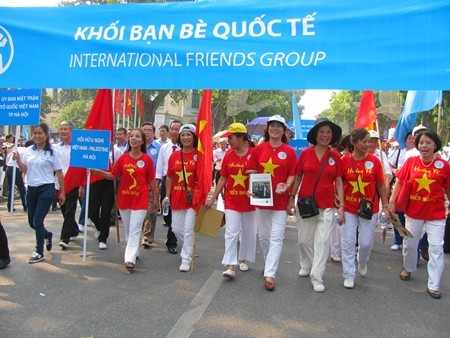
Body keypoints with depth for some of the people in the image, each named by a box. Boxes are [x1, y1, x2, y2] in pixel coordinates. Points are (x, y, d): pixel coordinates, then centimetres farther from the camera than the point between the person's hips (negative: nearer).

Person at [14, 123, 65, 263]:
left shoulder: (52, 152, -6)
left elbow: (59, 173, -3)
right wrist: (18, 160, -8)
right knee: (32, 222, 12)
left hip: (46, 189, -5)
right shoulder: (28, 151, 6)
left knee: (37, 221, -8)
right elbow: (25, 170, 11)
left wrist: (62, 192, -3)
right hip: (31, 189, 5)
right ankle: (47, 235, 43)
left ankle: (39, 252, 8)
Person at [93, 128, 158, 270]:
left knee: (135, 229, -8)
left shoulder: (147, 159, -6)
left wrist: (155, 199, 5)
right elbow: (113, 176, 7)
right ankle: (134, 252, 30)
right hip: (124, 198, 4)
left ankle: (130, 258, -9)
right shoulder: (123, 158, 1)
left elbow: (151, 181, 1)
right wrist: (98, 171, -7)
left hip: (140, 199, -3)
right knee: (127, 229, 13)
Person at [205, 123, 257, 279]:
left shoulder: (254, 153, -11)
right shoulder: (228, 155, 0)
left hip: (249, 201, -2)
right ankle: (230, 267, -2)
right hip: (231, 201, 2)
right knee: (231, 233, -3)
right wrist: (213, 198, 6)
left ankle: (243, 259, 33)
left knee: (248, 233, 13)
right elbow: (223, 179, 7)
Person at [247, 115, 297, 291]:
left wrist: (287, 186, -17)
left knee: (276, 238, -5)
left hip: (280, 200, -2)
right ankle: (268, 264, 34)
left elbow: (292, 174, 1)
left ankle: (270, 274, -3)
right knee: (263, 236, 14)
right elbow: (251, 170, 7)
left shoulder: (289, 151, -1)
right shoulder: (259, 149, 3)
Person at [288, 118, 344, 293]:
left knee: (322, 241, -1)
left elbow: (338, 182, 2)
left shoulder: (336, 156, 0)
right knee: (304, 239, 11)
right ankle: (306, 266, 38)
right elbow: (297, 177, 5)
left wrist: (341, 206, -3)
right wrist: (291, 198, 1)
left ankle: (317, 277, 10)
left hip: (327, 205, -1)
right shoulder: (305, 153, -1)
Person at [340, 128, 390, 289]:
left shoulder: (374, 160, -6)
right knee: (348, 242, 5)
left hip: (369, 208, 1)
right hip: (349, 208, 0)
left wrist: (385, 206, 1)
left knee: (366, 242, 7)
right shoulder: (344, 160, -8)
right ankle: (349, 275, 19)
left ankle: (362, 262, 40)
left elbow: (381, 185, 1)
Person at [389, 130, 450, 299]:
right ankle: (408, 268, 44)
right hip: (413, 211, 2)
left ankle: (433, 285, 11)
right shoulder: (411, 161, -6)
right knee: (409, 243, 18)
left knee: (436, 247, 0)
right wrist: (392, 202, -8)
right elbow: (399, 182, -3)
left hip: (436, 213, -1)